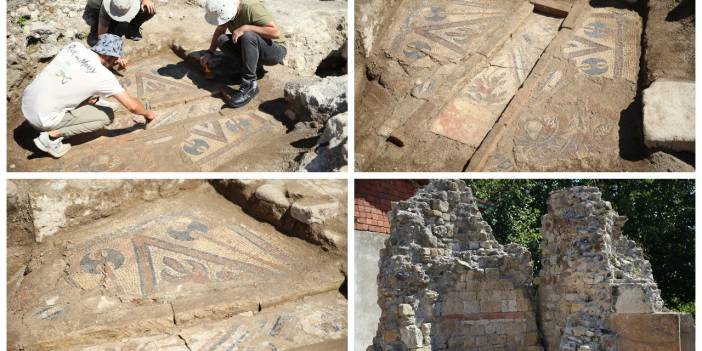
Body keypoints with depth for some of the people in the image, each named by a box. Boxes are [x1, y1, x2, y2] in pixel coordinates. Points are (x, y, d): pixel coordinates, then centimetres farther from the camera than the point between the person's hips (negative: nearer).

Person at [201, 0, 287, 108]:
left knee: (248, 36, -34)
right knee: (222, 40, -13)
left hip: (273, 52, -7)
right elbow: (219, 30, 10)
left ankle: (250, 86, -27)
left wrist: (245, 28, -34)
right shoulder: (225, 10, -8)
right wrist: (209, 53, 2)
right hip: (249, 47, 7)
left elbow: (276, 32, -34)